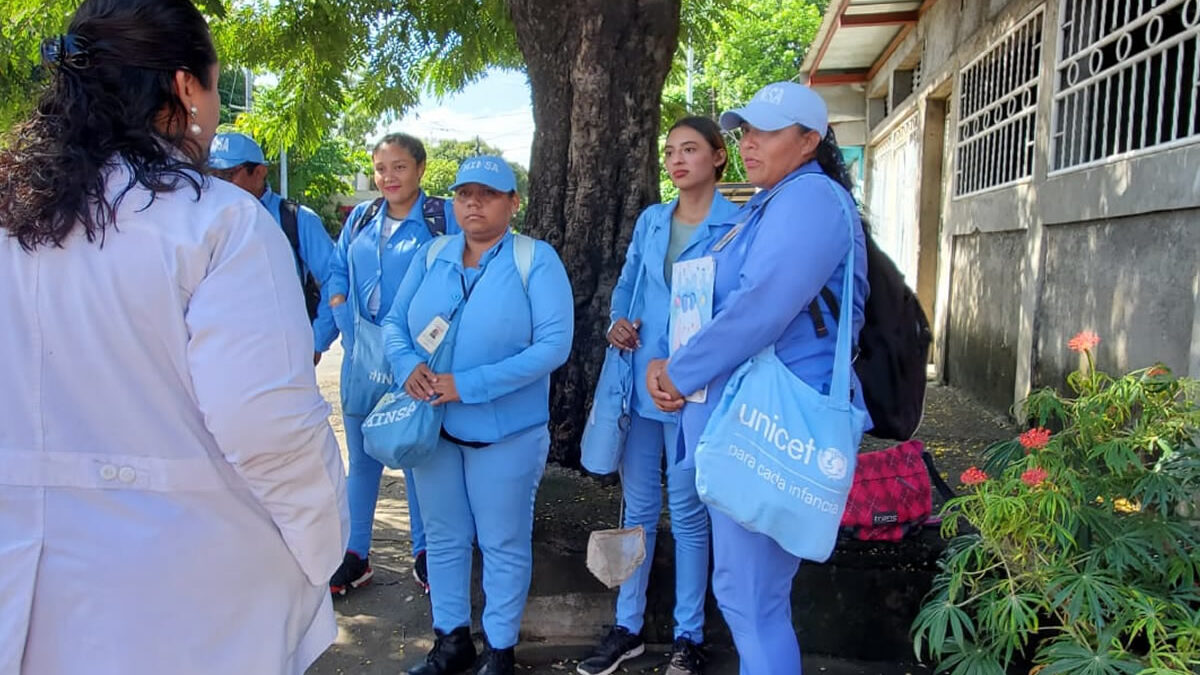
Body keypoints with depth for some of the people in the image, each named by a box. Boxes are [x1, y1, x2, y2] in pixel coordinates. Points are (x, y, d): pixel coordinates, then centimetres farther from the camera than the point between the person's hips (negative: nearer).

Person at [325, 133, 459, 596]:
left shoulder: (443, 218, -5)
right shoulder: (360, 218, 9)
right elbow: (337, 274, 13)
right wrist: (346, 324, -2)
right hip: (363, 357, 4)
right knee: (361, 457, 13)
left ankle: (424, 553, 24)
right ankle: (355, 555, 26)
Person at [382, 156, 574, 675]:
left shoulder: (536, 260, -10)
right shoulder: (431, 256, 4)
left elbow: (554, 344, -19)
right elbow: (394, 322, 7)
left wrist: (469, 385, -24)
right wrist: (408, 365, -17)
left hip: (506, 431, -4)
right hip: (433, 425, 5)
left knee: (503, 545, 10)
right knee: (443, 538, 17)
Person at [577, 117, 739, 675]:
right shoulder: (650, 220, 11)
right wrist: (617, 321, -3)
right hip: (639, 382, 5)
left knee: (688, 514, 6)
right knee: (637, 509, 14)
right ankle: (627, 627, 29)